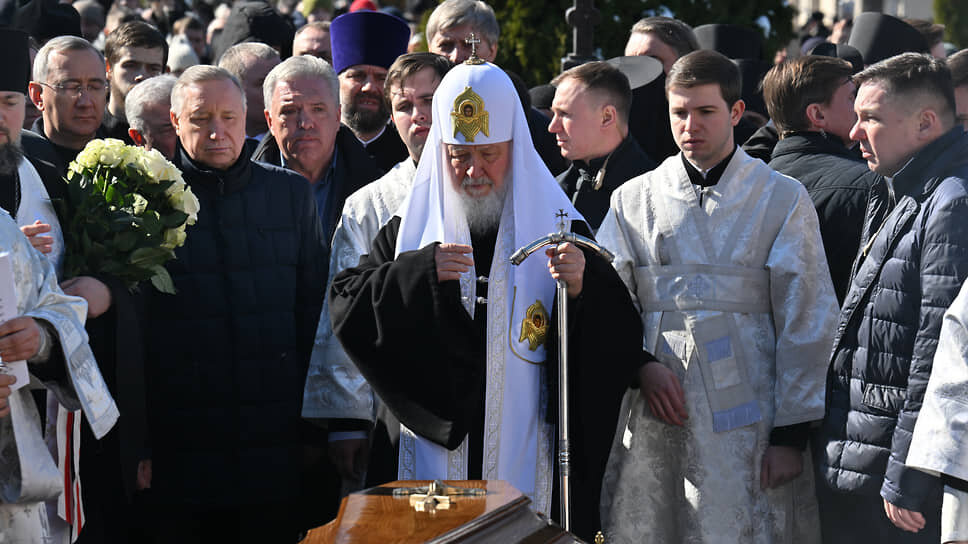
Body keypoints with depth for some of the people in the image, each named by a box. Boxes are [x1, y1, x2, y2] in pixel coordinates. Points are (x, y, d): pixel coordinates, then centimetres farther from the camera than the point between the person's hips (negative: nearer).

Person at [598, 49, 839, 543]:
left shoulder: (783, 199, 6)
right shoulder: (633, 199, 14)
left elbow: (805, 325, 3)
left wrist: (791, 433, -3)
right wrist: (641, 364, -8)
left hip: (744, 417, -2)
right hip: (650, 415, 2)